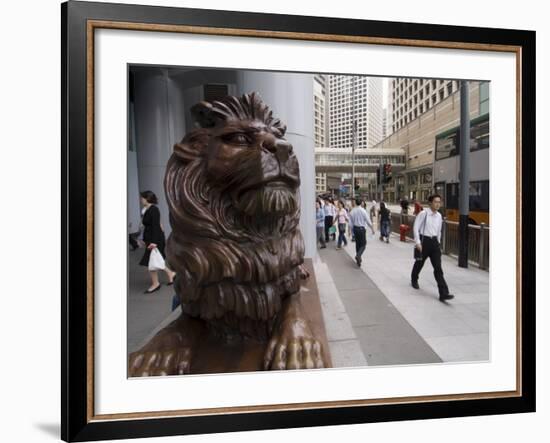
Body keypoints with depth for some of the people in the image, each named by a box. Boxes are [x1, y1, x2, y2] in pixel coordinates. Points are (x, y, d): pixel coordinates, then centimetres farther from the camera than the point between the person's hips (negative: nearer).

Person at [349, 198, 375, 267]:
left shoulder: (352, 211, -2)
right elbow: (368, 221, -10)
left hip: (355, 228, 4)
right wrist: (372, 229, 2)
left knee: (357, 243, 17)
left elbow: (350, 223, 3)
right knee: (363, 244, 2)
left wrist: (351, 230, 14)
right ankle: (358, 255, -21)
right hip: (362, 228, -4)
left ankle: (358, 258, 25)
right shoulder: (363, 211, -13)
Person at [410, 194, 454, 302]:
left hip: (434, 241, 4)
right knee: (419, 263, 17)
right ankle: (414, 280, 48)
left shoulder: (439, 216, 7)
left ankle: (443, 293, -11)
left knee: (438, 268, -5)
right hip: (424, 241, -4)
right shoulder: (423, 214, -11)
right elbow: (416, 228, -11)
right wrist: (418, 243, -15)